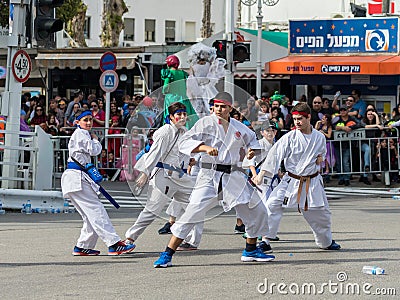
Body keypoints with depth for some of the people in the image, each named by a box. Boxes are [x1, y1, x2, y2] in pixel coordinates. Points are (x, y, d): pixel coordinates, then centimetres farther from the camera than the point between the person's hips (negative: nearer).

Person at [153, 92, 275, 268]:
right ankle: (167, 255, -11)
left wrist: (252, 151, 6)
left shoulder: (239, 128, 9)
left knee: (257, 210, 9)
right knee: (192, 212, -16)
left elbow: (252, 140, 29)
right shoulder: (206, 123, -4)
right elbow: (184, 143, -12)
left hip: (233, 175, 5)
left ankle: (250, 250, 29)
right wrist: (205, 147, -27)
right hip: (210, 174, -5)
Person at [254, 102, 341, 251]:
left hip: (312, 181, 2)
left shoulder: (320, 137, 0)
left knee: (322, 213, 13)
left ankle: (326, 242, 37)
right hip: (291, 181, -2)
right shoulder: (290, 137, -11)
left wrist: (321, 158, -4)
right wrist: (261, 174, -27)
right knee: (272, 205, -18)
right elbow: (275, 154, -18)